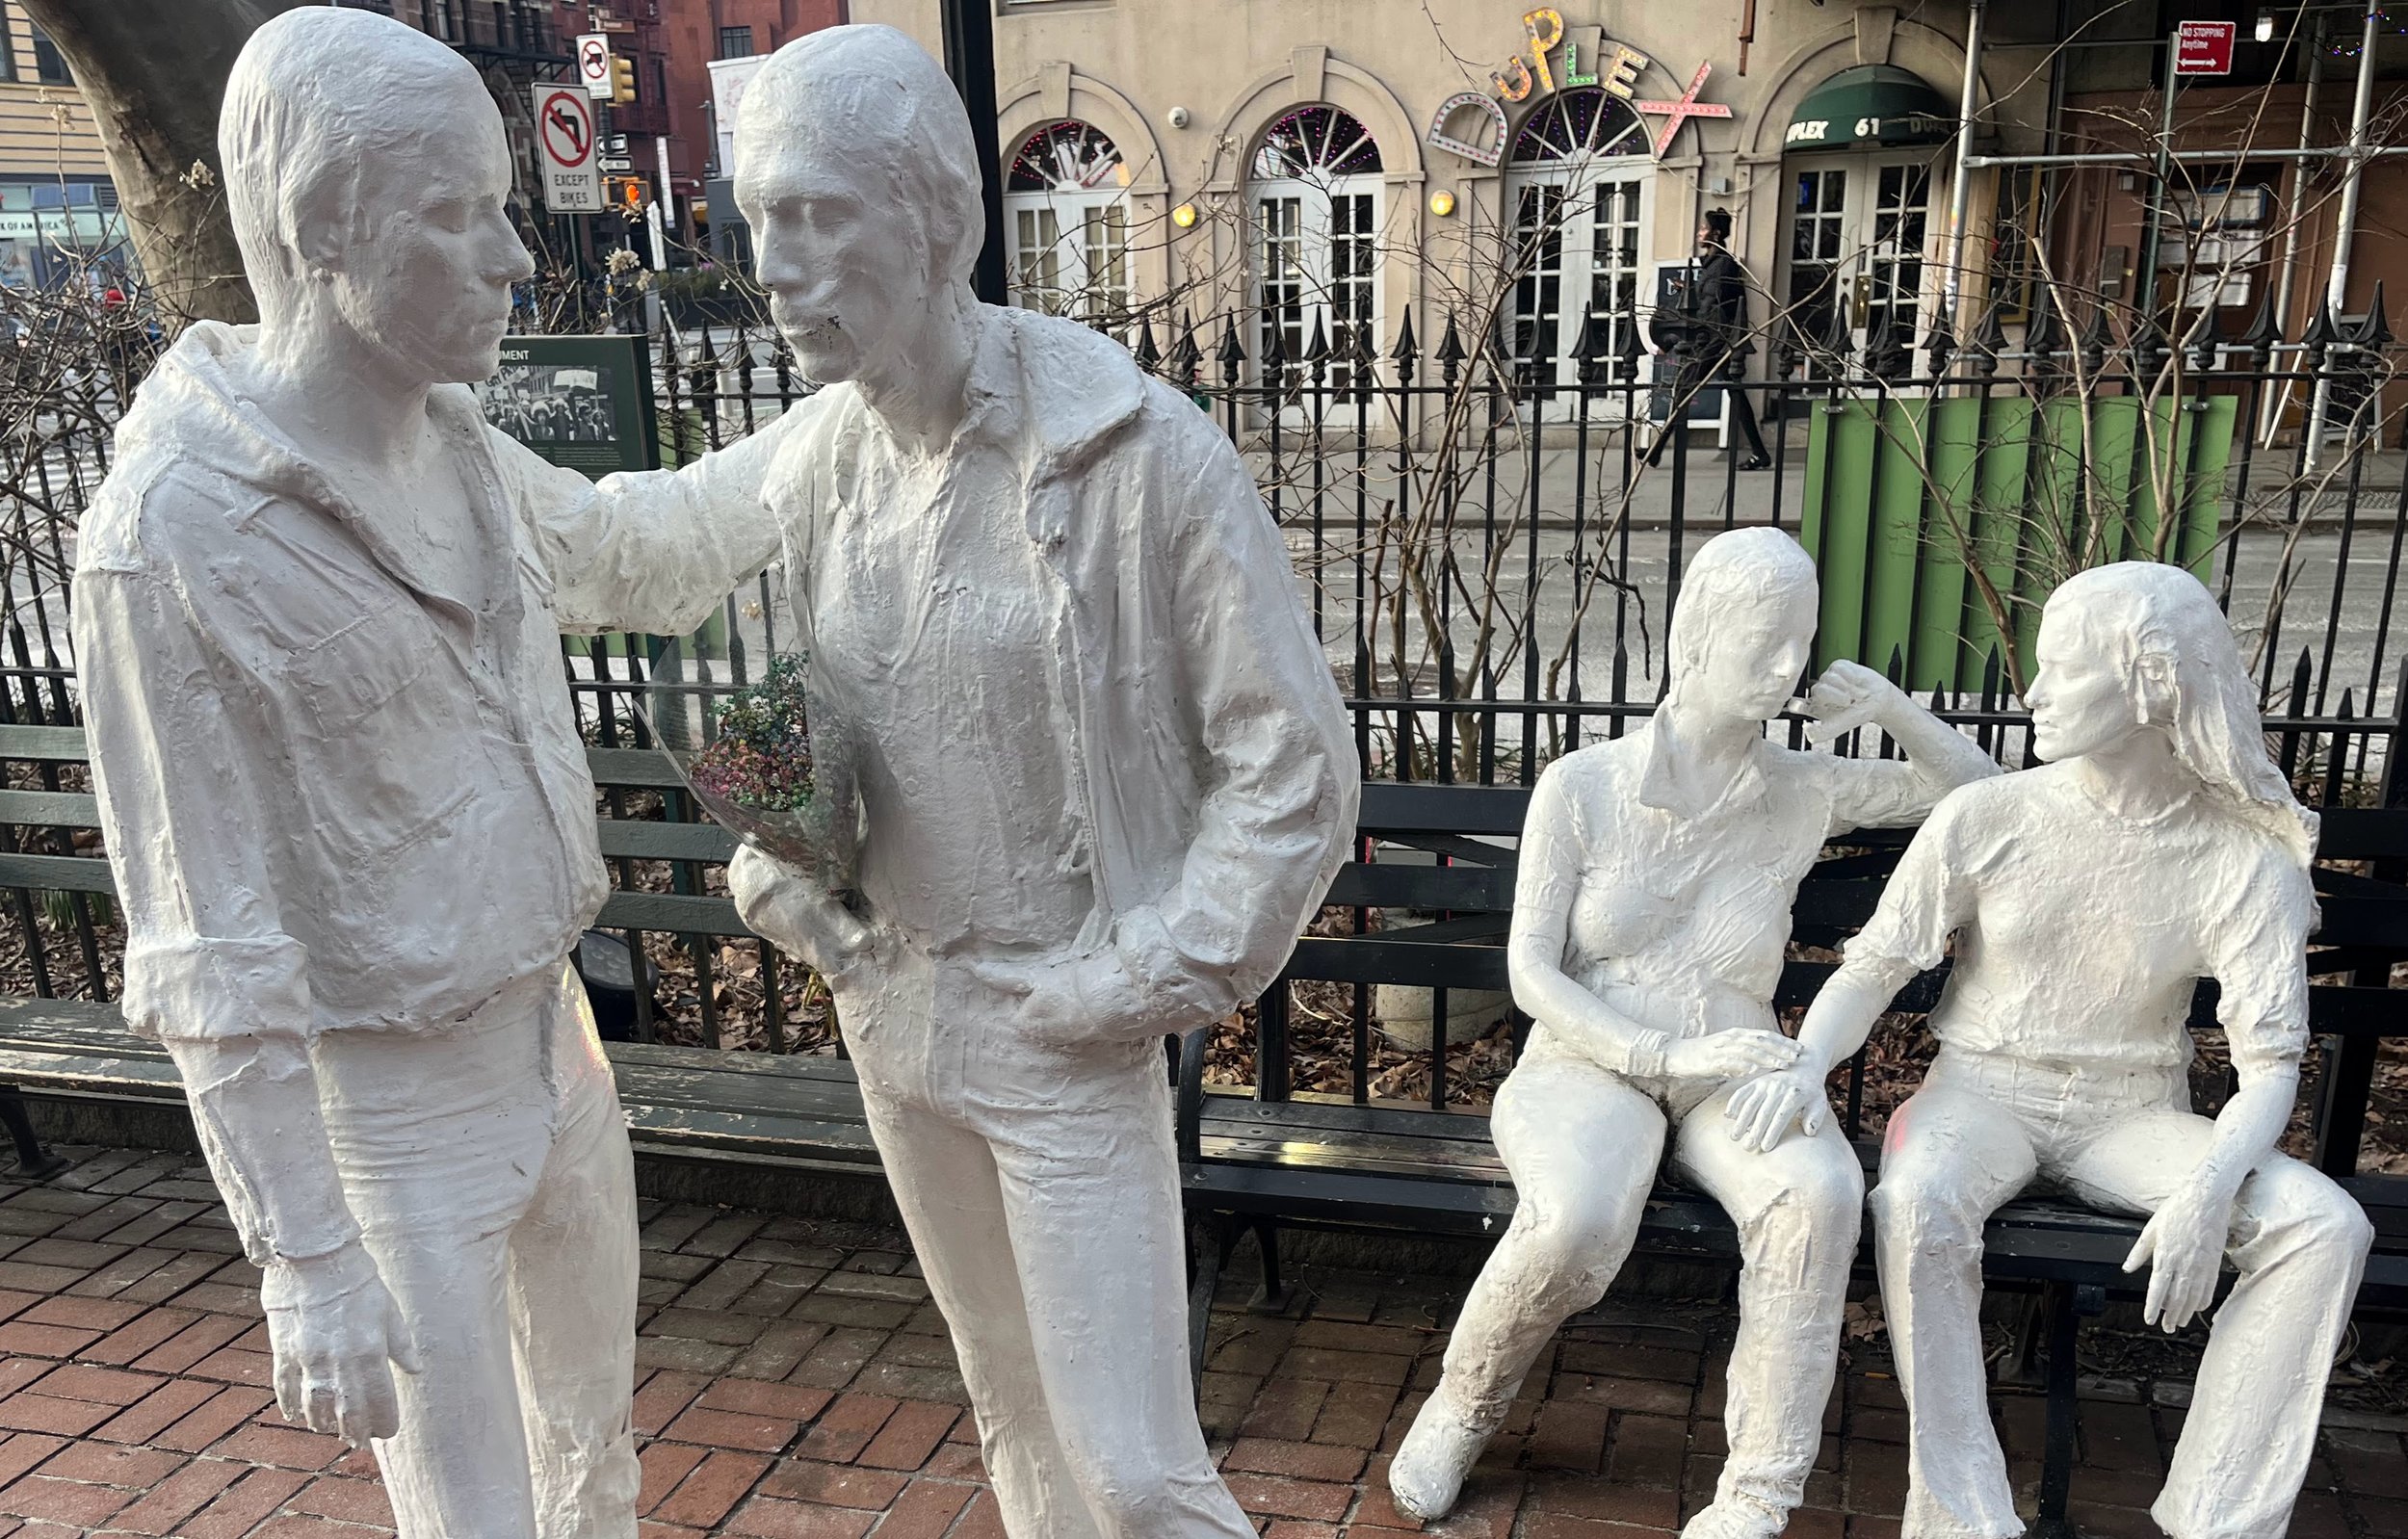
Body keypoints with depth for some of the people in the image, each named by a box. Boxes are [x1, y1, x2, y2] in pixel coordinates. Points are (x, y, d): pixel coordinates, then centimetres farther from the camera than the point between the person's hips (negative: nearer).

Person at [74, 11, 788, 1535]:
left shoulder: (448, 449, -3)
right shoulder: (175, 535, -24)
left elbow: (612, 551, 19)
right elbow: (214, 946, -20)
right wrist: (305, 1262, -18)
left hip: (542, 1030, 7)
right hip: (377, 1101, -7)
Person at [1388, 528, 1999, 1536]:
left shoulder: (1803, 792, 4)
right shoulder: (1583, 785, -5)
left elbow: (1983, 794, 17)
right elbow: (1531, 975, -7)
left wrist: (1894, 710, -2)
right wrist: (1668, 1055, -20)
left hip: (1729, 1080, 3)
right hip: (1588, 1066, -2)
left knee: (1820, 1190, -32)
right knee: (1579, 1217, -35)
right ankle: (1464, 1403, -4)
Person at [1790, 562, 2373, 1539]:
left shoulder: (2249, 861, -7)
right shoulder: (1985, 817, -7)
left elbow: (2269, 1059, -10)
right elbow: (1873, 969, -3)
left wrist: (2211, 1188, -28)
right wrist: (1806, 1065, -23)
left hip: (2132, 1116, 2)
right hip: (1985, 1091, -1)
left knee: (2326, 1227, -23)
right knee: (1915, 1206, -34)